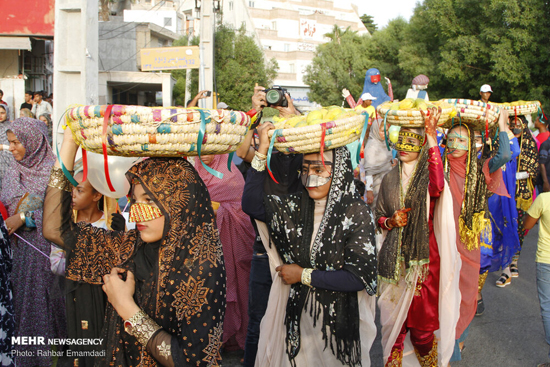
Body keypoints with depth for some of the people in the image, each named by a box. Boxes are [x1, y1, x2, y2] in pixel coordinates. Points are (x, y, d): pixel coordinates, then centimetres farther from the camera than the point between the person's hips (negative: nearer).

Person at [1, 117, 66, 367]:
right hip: (20, 244, 5)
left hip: (45, 246, -5)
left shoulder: (52, 169, -8)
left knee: (44, 297, 0)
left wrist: (24, 218, -17)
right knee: (22, 297, 6)